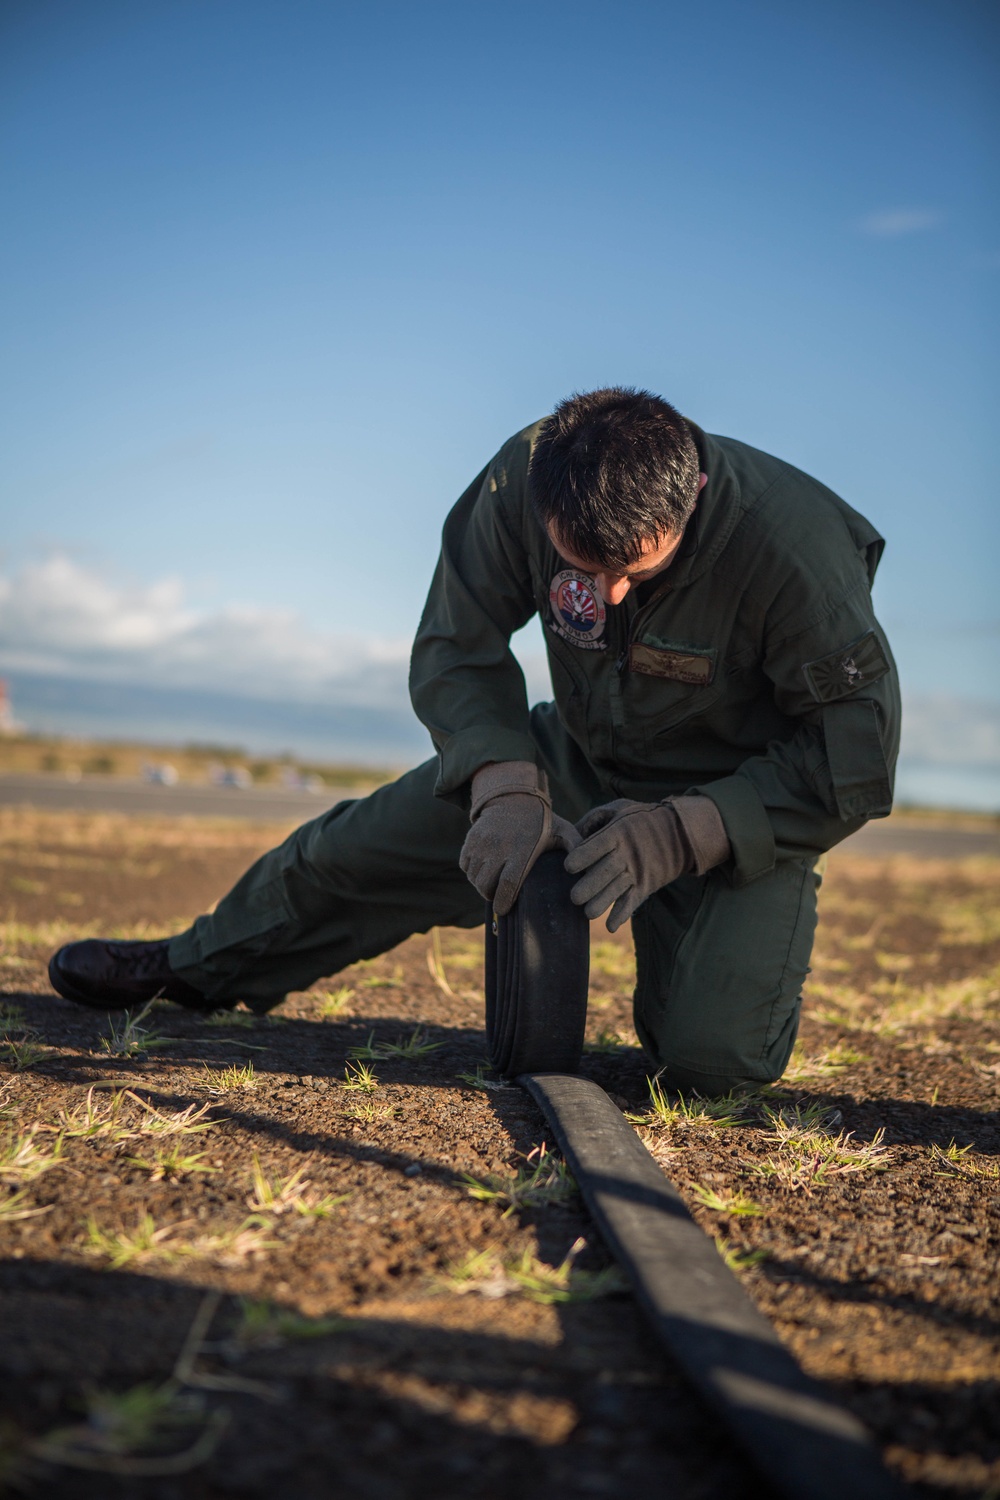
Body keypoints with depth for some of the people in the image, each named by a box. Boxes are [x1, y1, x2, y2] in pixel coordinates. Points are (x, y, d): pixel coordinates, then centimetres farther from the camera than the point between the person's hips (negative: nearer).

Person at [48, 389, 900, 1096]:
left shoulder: (795, 546, -33)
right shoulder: (522, 483, -23)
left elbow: (857, 759, -24)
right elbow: (456, 649, -10)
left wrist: (679, 835, -32)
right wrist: (505, 786, -27)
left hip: (747, 802, -3)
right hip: (583, 756, 4)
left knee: (712, 1058, -22)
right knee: (368, 846, 2)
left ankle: (709, 969, 15)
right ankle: (199, 968, 29)